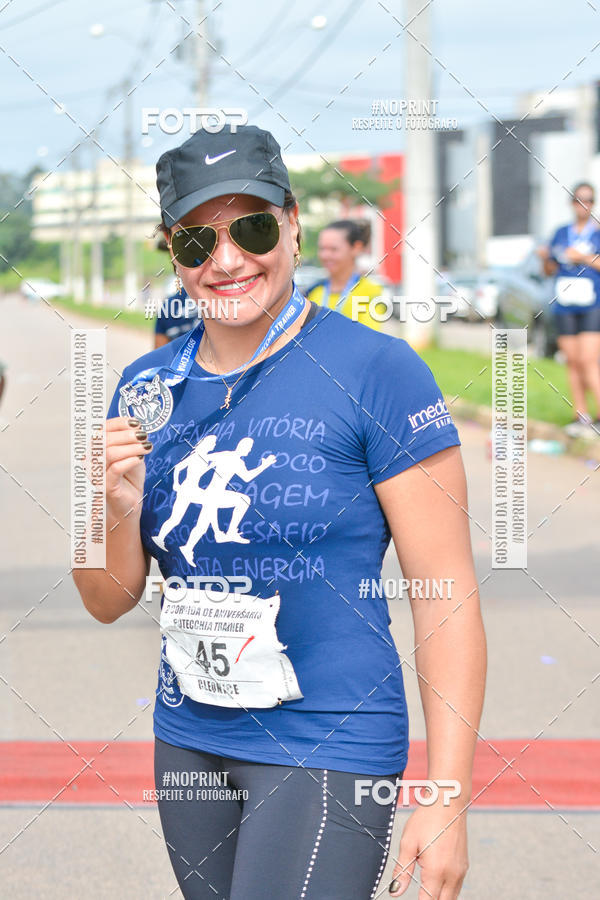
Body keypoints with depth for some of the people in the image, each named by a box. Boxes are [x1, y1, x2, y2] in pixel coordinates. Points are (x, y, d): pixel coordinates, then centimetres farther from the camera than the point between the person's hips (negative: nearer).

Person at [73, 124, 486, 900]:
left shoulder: (376, 369, -10)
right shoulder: (146, 388, 5)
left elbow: (448, 595, -11)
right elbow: (109, 601, 10)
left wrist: (446, 802, -15)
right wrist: (115, 509, -12)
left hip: (328, 749, -5)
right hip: (186, 740, 6)